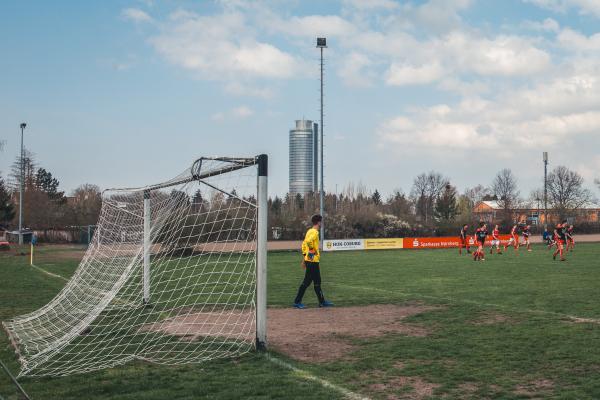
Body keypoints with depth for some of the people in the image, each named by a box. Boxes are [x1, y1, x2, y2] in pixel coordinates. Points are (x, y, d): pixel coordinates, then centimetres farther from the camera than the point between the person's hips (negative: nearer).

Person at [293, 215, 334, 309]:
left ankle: (322, 302, 23)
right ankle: (297, 302, -4)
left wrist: (304, 257, 18)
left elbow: (304, 244, 18)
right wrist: (313, 251, -18)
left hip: (309, 260, 10)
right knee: (307, 281, -6)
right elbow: (309, 241, -31)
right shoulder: (315, 232, -13)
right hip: (313, 260, -10)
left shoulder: (309, 231, 15)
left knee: (317, 282, 15)